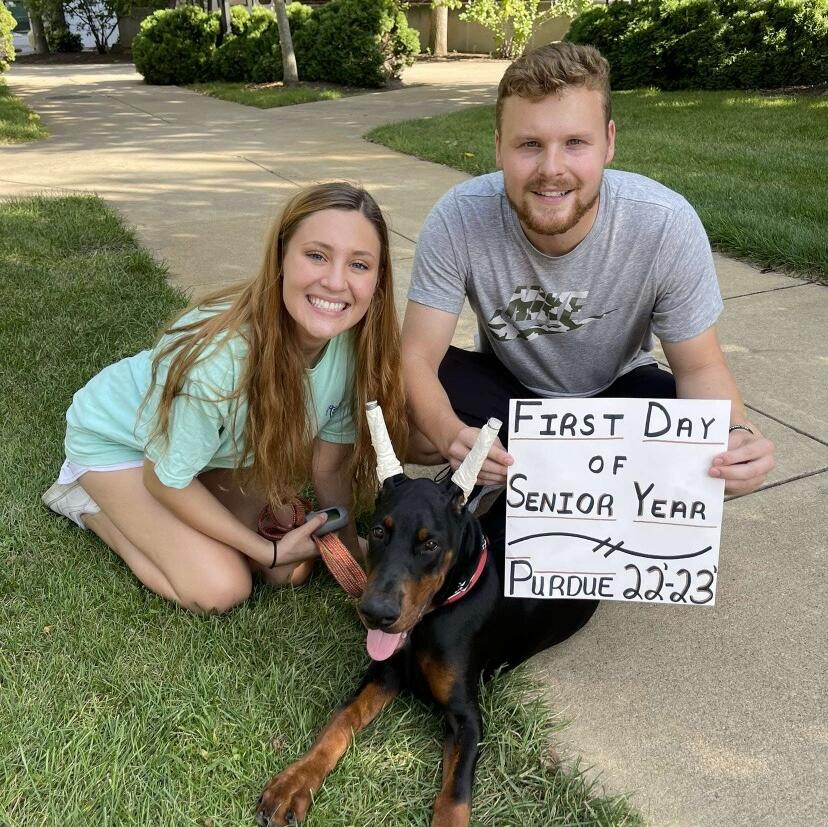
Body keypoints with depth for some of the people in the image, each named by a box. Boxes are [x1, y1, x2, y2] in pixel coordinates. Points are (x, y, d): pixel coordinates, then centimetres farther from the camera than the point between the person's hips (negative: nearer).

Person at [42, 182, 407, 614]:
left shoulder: (356, 342, -25)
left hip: (230, 445, 6)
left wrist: (350, 549, -10)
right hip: (118, 436, -5)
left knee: (294, 569, -2)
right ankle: (88, 501, 7)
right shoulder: (217, 359, -42)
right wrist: (267, 551, -19)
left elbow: (329, 460, -9)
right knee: (218, 588, -15)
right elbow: (166, 479, -24)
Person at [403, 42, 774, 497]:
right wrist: (451, 435, -48)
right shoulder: (457, 219, -26)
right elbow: (417, 356, -25)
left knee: (711, 454, -27)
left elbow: (700, 367, -16)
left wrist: (736, 434, -39)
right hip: (505, 383, 0)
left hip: (618, 390, 1)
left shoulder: (668, 225, -26)